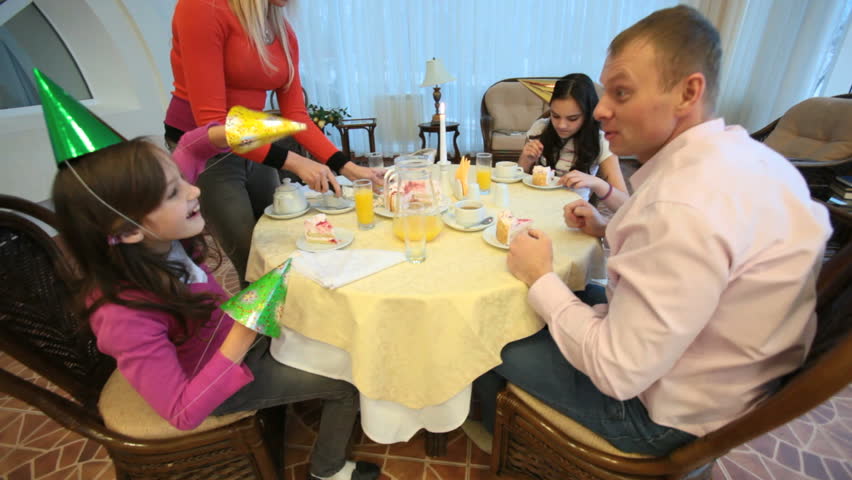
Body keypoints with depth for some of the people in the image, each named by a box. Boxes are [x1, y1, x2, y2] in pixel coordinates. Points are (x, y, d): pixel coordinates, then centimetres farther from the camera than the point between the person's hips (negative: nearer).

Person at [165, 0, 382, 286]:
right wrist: (293, 162, -29)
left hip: (255, 149, 7)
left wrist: (345, 166, -13)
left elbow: (295, 114, -2)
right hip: (202, 152, -6)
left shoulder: (283, 31, 2)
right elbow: (210, 121, -22)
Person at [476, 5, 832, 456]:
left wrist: (539, 278, -18)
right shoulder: (742, 153, -3)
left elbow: (618, 373, -29)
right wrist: (609, 229, 2)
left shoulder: (685, 205, -35)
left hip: (664, 411, -8)